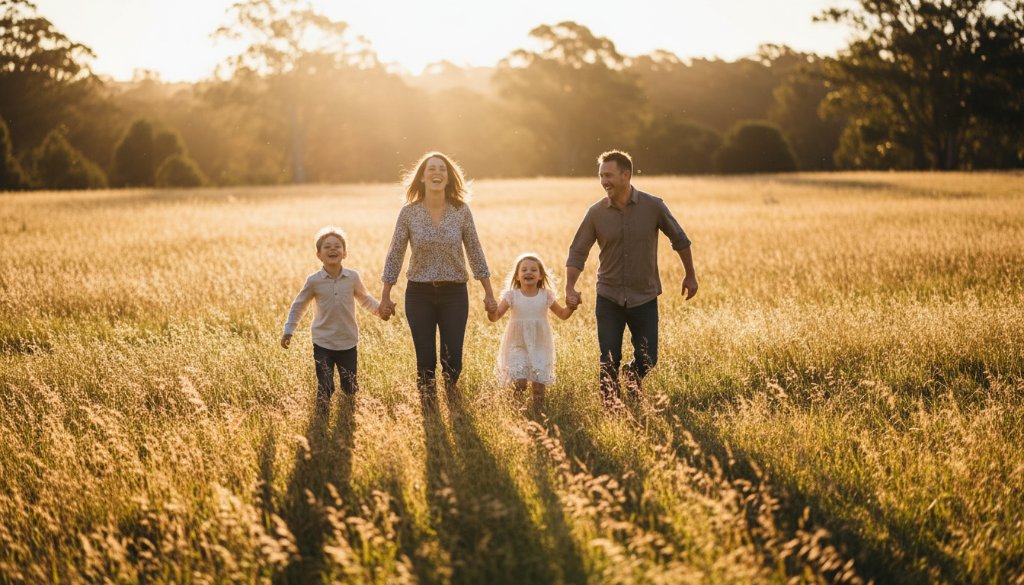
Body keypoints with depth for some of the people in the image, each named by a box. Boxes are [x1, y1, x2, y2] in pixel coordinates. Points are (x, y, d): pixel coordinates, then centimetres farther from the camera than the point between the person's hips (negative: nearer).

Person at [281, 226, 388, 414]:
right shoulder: (314, 281, -7)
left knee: (351, 389, 10)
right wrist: (288, 330, 1)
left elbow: (364, 298, 12)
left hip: (348, 343, 2)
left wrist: (379, 308, -7)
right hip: (323, 343, -2)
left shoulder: (353, 277, -4)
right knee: (324, 389, -6)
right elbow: (298, 305, 5)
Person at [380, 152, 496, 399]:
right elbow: (395, 255, 2)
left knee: (452, 360, 0)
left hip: (454, 294, 0)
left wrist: (489, 293, 4)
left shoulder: (461, 210, -2)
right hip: (419, 294, 0)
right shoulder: (408, 213, -4)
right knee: (425, 361, 2)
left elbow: (475, 253, 4)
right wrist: (385, 296, 2)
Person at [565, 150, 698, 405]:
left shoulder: (653, 206, -9)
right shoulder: (596, 213, -6)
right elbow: (577, 252, -2)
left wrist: (690, 276, 10)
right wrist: (570, 288, -14)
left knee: (647, 359, 2)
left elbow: (680, 239, 4)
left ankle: (631, 376, 35)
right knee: (609, 362, -1)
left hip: (645, 298, 0)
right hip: (609, 298, 0)